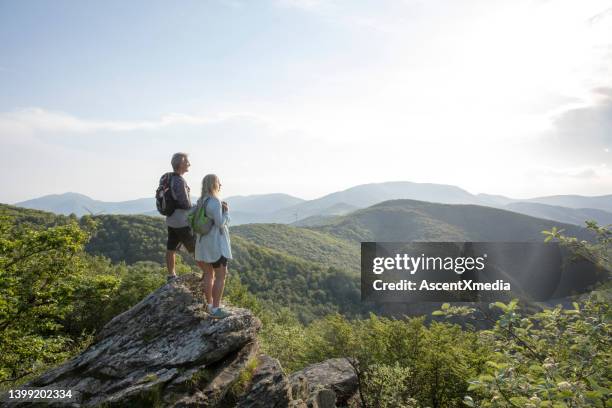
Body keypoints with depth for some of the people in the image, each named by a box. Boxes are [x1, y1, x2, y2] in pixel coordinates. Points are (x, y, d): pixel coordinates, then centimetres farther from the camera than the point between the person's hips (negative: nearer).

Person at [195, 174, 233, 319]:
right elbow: (221, 223, -20)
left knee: (209, 274, 15)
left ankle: (210, 305, 23)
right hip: (216, 243, -9)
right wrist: (227, 211, -7)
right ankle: (216, 309, 0)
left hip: (204, 242, 9)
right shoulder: (215, 202, -19)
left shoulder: (201, 200, 9)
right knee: (221, 276, -2)